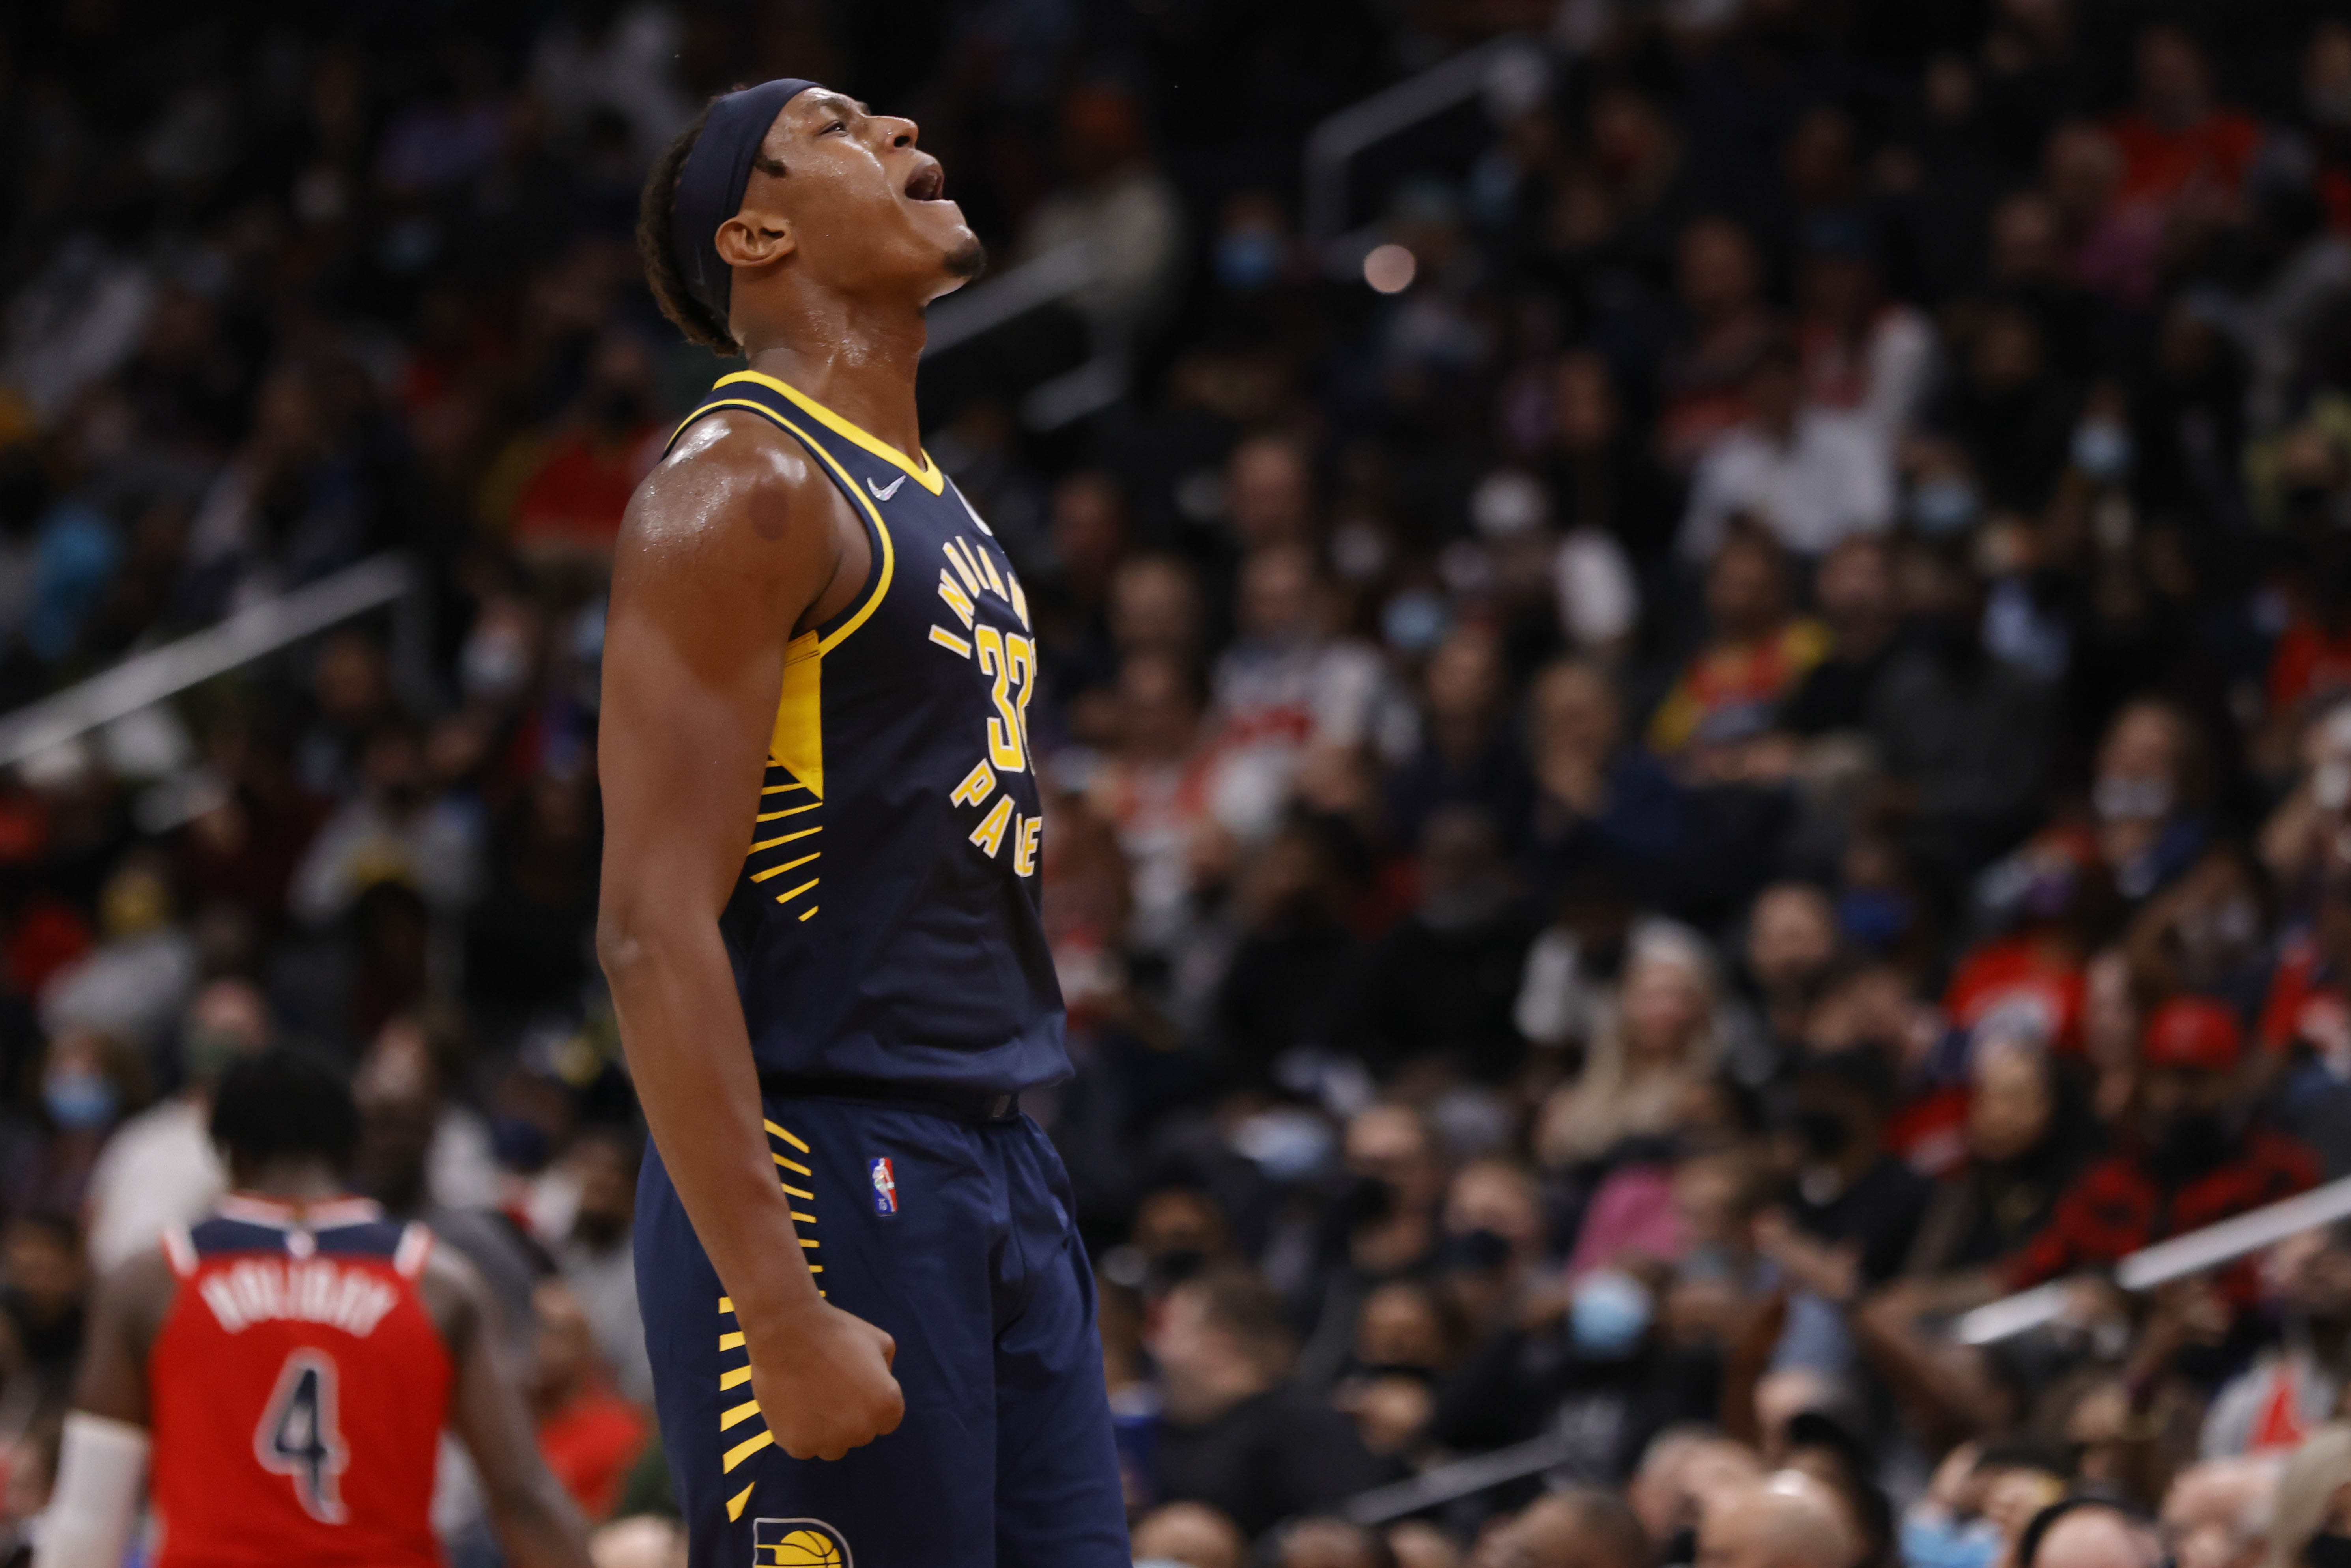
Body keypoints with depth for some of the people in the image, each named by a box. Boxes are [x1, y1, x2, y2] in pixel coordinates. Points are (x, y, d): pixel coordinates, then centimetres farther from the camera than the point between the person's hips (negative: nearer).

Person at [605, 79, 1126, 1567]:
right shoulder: (742, 485, -10)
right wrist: (780, 1315, -24)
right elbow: (654, 928, -18)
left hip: (1001, 1167, 9)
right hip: (823, 1179, -9)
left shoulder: (939, 509, 19)